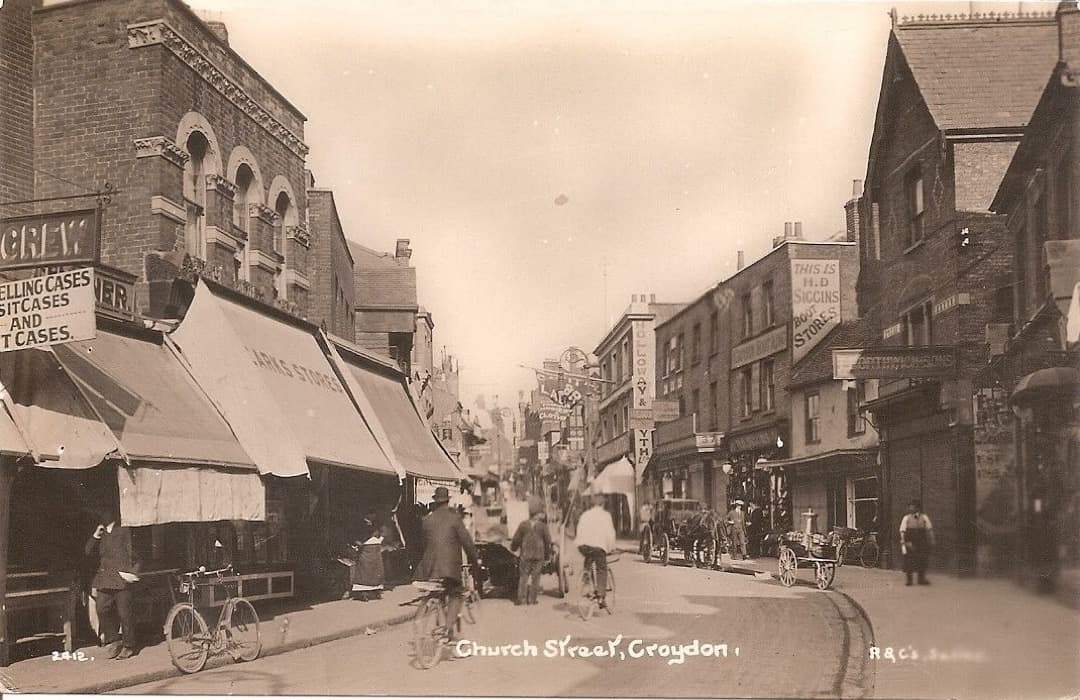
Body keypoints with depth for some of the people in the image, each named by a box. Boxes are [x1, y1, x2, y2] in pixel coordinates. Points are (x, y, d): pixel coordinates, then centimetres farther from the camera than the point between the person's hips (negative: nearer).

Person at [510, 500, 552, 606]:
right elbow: (548, 541, 1)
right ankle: (532, 599, 7)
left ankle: (522, 599, 1)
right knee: (535, 577, 7)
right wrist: (547, 555, 14)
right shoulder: (542, 527, -5)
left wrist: (513, 549, 22)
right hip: (539, 555, 0)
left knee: (523, 576, 6)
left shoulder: (523, 525, -4)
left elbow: (516, 539, 3)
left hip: (526, 554, 0)